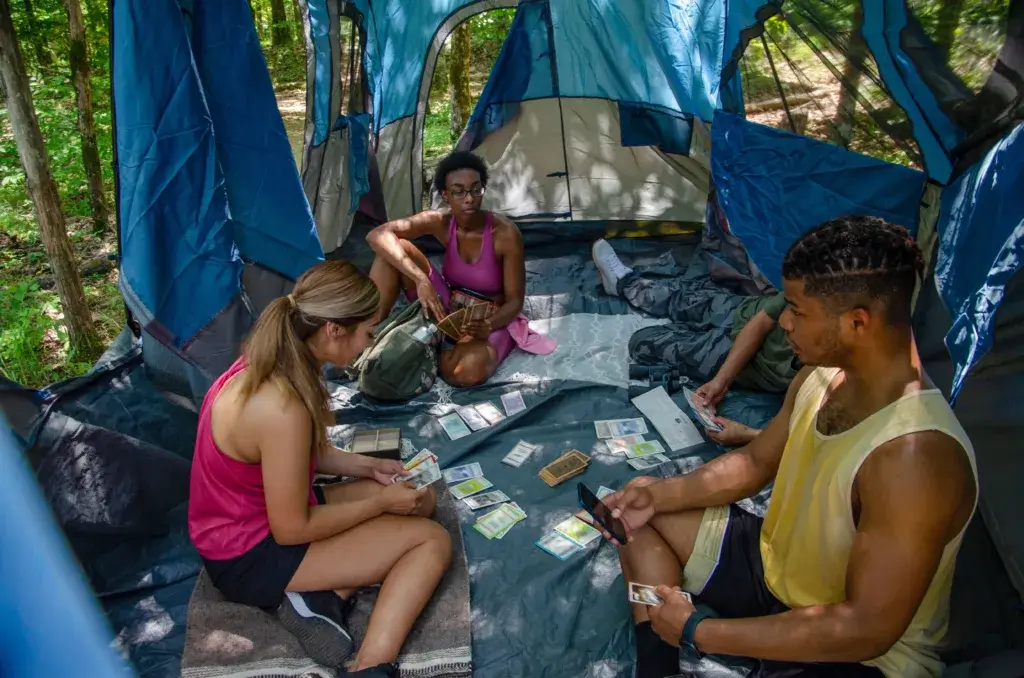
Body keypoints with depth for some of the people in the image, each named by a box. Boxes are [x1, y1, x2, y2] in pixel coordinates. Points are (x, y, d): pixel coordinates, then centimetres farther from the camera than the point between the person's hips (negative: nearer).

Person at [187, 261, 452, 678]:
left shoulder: (270, 365, -5)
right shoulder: (281, 408, -34)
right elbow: (291, 530, -24)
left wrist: (368, 467, 2)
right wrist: (380, 502, -13)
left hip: (258, 515, 9)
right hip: (250, 556, -9)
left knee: (420, 502, 8)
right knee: (432, 541, -9)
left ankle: (318, 597, -3)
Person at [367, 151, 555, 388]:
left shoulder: (505, 234, -22)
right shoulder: (440, 222, -13)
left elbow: (515, 301, -16)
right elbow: (378, 235, -26)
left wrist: (489, 325, -38)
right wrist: (421, 280, -40)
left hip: (491, 321, -3)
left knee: (469, 370, -40)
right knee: (393, 250, -17)